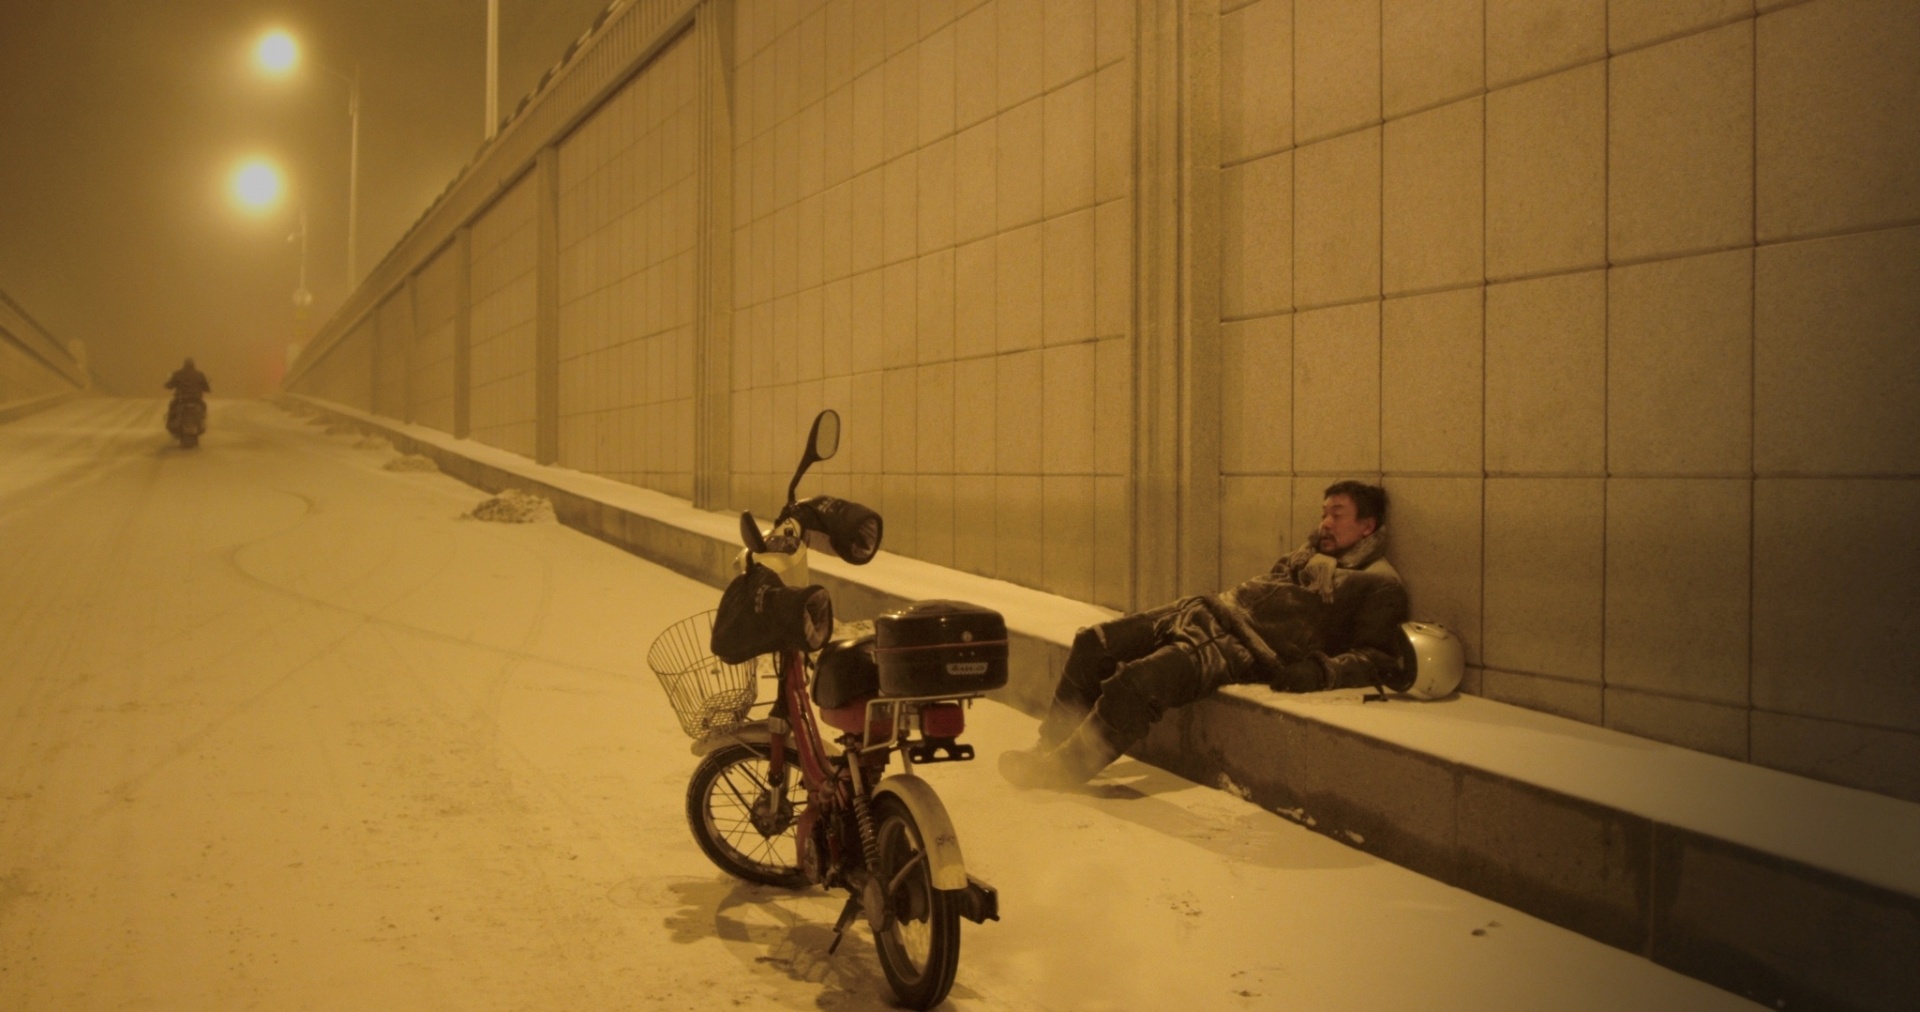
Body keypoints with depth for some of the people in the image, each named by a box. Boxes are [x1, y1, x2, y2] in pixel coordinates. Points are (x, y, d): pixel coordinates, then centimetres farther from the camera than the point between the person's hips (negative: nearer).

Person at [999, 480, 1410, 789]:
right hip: (1210, 611, 9)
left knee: (1137, 682, -28)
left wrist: (1318, 672, -22)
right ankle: (1051, 745, 1)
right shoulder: (1310, 552, 25)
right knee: (1093, 643, -5)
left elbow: (1379, 660, -7)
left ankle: (1065, 768, -16)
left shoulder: (1380, 586, 2)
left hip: (1243, 649, -9)